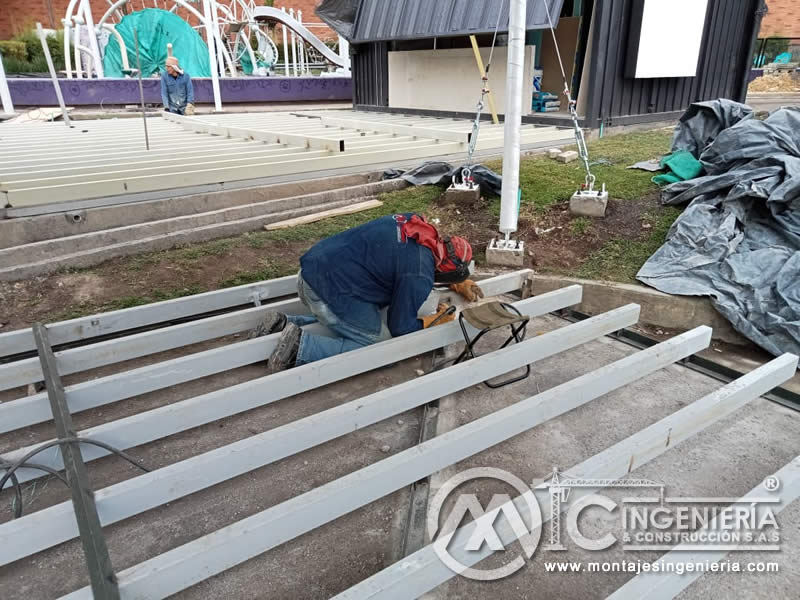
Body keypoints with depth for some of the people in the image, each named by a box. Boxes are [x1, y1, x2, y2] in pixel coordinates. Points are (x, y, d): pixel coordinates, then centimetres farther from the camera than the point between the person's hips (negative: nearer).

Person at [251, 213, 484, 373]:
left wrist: (460, 283, 27)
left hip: (314, 266, 9)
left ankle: (284, 325, 15)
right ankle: (302, 347, -10)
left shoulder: (416, 223, 9)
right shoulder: (419, 276, -15)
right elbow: (400, 328, -5)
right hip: (330, 292, -9)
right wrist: (437, 320, 11)